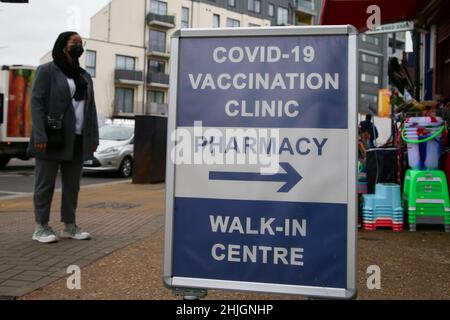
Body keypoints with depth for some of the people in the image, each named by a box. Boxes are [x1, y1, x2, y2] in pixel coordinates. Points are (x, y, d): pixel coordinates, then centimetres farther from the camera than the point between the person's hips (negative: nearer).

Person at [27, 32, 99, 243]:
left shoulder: (85, 76, 16)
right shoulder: (47, 71, -1)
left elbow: (90, 108, 15)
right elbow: (36, 102, -8)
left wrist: (93, 137, 8)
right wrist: (40, 136, -18)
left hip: (77, 140, 6)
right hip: (52, 138, -6)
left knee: (72, 184, 8)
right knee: (45, 183, 1)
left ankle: (69, 225, 16)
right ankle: (41, 227, 9)